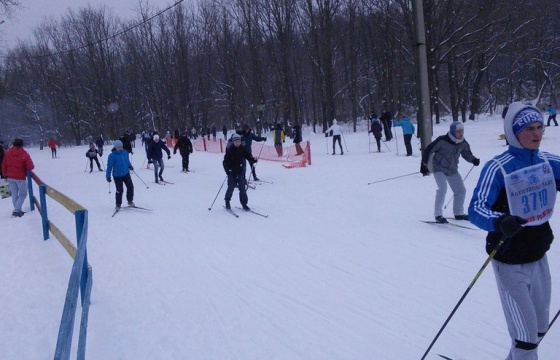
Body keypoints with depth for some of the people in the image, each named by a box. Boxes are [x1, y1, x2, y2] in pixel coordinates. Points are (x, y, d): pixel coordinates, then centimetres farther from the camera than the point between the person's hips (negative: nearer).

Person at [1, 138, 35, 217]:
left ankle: (18, 210, 20)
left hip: (10, 177, 5)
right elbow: (30, 167, -16)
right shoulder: (24, 155, -13)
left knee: (14, 194, 14)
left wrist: (6, 175, 19)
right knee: (23, 194, 7)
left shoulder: (7, 153, 1)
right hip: (20, 178, -5)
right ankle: (17, 210, -5)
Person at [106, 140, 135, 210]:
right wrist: (108, 176, -10)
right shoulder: (112, 156, -14)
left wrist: (130, 166, 1)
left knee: (130, 187, 6)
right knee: (119, 190, -1)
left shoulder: (125, 153, 2)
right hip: (117, 175, -5)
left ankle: (130, 201, 25)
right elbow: (109, 166, -10)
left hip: (126, 173, 5)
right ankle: (118, 204, 15)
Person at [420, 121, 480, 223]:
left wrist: (473, 160, -10)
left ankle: (458, 213, 27)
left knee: (461, 190, 8)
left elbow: (467, 154, 11)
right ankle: (438, 215, -16)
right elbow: (428, 150, -14)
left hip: (452, 170, 6)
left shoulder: (463, 143, -4)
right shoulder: (442, 141, -21)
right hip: (439, 169, -6)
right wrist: (424, 165, -13)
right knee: (442, 188, -24)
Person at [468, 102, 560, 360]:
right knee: (526, 334, -3)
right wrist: (500, 222, -45)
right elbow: (476, 209, -25)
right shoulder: (497, 168, -19)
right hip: (510, 263, -6)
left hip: (539, 256, 6)